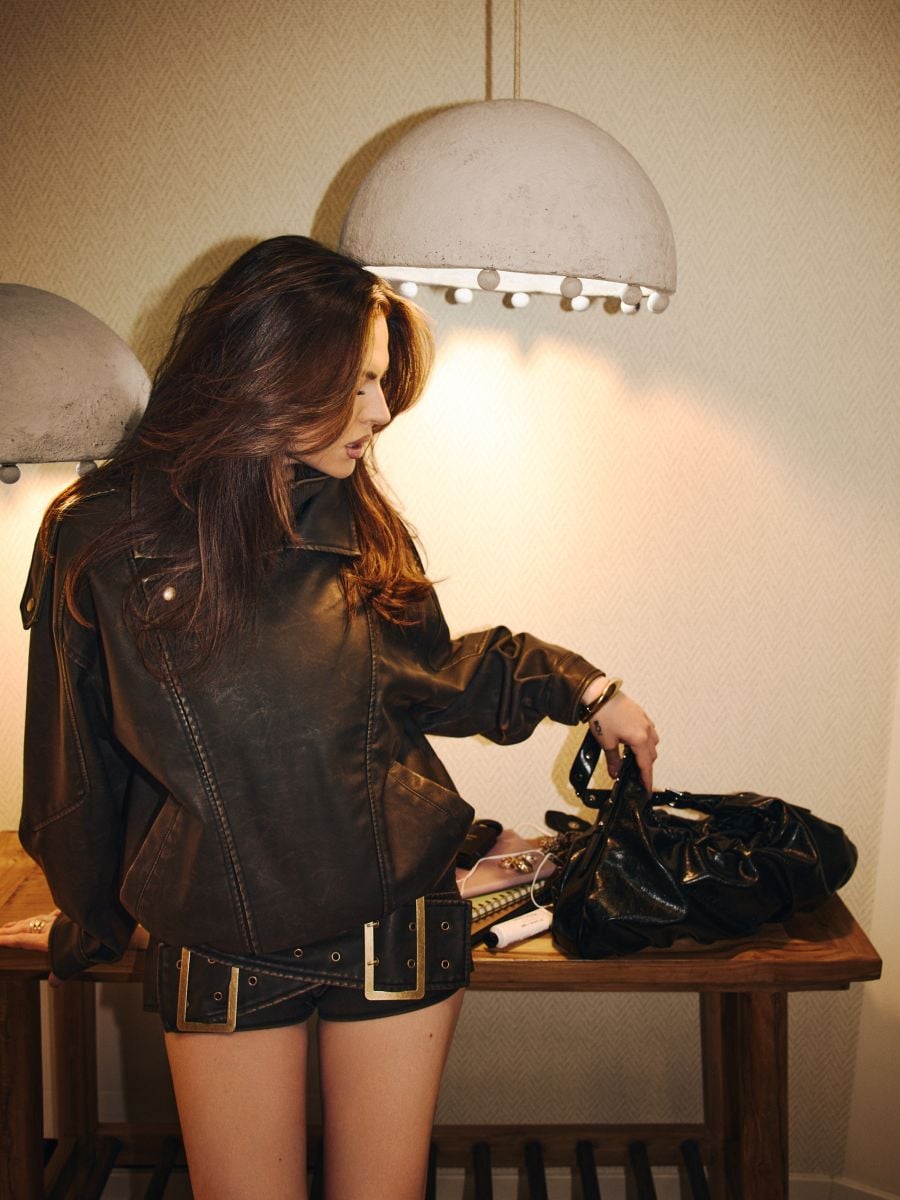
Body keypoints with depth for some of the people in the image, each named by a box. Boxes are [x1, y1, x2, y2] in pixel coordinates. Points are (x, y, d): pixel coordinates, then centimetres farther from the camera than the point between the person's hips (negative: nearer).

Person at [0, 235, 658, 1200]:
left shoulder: (358, 523, -4)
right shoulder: (101, 537, -11)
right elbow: (77, 762, 2)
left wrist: (575, 686, 7)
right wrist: (88, 924, 14)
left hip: (397, 927, 2)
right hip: (218, 948, -1)